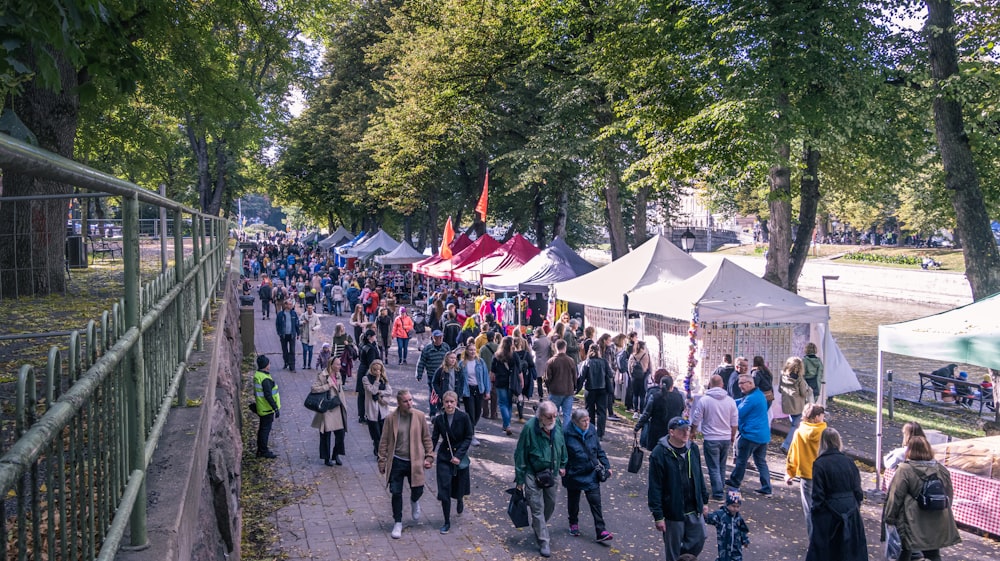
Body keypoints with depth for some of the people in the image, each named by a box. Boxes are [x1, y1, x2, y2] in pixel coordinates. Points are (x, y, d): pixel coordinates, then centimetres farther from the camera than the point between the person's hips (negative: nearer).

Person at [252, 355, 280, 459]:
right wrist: (276, 408, -22)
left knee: (262, 429, 18)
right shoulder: (265, 379, -25)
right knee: (265, 429, 0)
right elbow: (268, 396, -27)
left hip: (261, 408, 10)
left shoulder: (257, 375, 6)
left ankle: (260, 450, 27)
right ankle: (264, 451, 7)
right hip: (267, 409, -10)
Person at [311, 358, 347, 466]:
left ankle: (336, 455, 22)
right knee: (326, 435, 4)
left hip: (337, 408, 6)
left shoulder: (338, 375, 10)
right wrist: (328, 386, -21)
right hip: (327, 409, -6)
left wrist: (343, 406, 15)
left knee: (341, 432, 4)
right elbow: (313, 388, -20)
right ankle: (327, 458, 17)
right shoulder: (322, 376, -12)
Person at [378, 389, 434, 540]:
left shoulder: (419, 416, -5)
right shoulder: (391, 418, -6)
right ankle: (398, 523, 22)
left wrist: (429, 457, 1)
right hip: (396, 461, 0)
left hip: (415, 461, 0)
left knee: (418, 490, 5)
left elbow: (426, 438, 4)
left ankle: (414, 502, 43)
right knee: (396, 493, 4)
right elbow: (384, 441, 0)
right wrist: (382, 461, 0)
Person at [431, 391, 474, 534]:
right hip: (444, 456, 1)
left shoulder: (463, 417, -12)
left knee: (459, 487, 13)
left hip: (460, 456, -1)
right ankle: (447, 522, 9)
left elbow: (468, 438, -7)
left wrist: (459, 455, -15)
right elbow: (434, 439, -2)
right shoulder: (439, 419, -6)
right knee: (444, 490, -4)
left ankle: (460, 500, 51)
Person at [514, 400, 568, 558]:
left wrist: (562, 465, 15)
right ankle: (544, 542, 6)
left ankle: (538, 528, 43)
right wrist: (520, 479, -11)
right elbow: (520, 454, -16)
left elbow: (561, 445, 11)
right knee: (537, 508, -4)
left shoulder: (557, 425, -8)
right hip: (533, 474, -6)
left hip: (550, 473, 6)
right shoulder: (530, 427, -23)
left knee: (550, 504, 18)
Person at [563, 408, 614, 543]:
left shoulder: (591, 431, -3)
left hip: (591, 474, 2)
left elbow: (599, 450, 8)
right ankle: (573, 524, 41)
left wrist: (606, 466, 5)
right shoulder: (567, 434, -16)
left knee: (595, 501, -3)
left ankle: (601, 531, -1)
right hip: (574, 475, -2)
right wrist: (563, 470, -12)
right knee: (573, 501, 17)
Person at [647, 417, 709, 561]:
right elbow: (655, 487, -17)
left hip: (694, 509, 5)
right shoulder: (659, 454, -18)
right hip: (673, 511, -5)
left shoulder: (693, 448, 1)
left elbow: (699, 477, 13)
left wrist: (704, 501, 14)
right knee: (673, 549, 9)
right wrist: (658, 516, -16)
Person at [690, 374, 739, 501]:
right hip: (726, 438, 4)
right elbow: (734, 423, 4)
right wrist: (732, 437, 19)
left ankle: (718, 493, 1)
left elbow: (696, 421, -6)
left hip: (711, 439, -4)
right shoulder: (730, 400, -2)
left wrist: (691, 434, 11)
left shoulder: (703, 400, -12)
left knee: (714, 468, 3)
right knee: (722, 466, 20)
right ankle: (721, 487, 31)